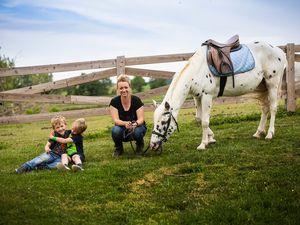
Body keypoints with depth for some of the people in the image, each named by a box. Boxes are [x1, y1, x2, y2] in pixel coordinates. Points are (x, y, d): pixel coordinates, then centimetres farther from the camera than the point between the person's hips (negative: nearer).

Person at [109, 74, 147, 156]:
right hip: (123, 129, 1)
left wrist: (135, 124, -41)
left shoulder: (136, 100, -15)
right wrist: (125, 123, -41)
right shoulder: (114, 102, -13)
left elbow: (141, 119, -17)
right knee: (115, 130, -34)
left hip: (137, 127, 0)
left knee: (137, 132, -36)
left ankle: (140, 145, 1)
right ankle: (118, 148, -1)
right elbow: (116, 120, -18)